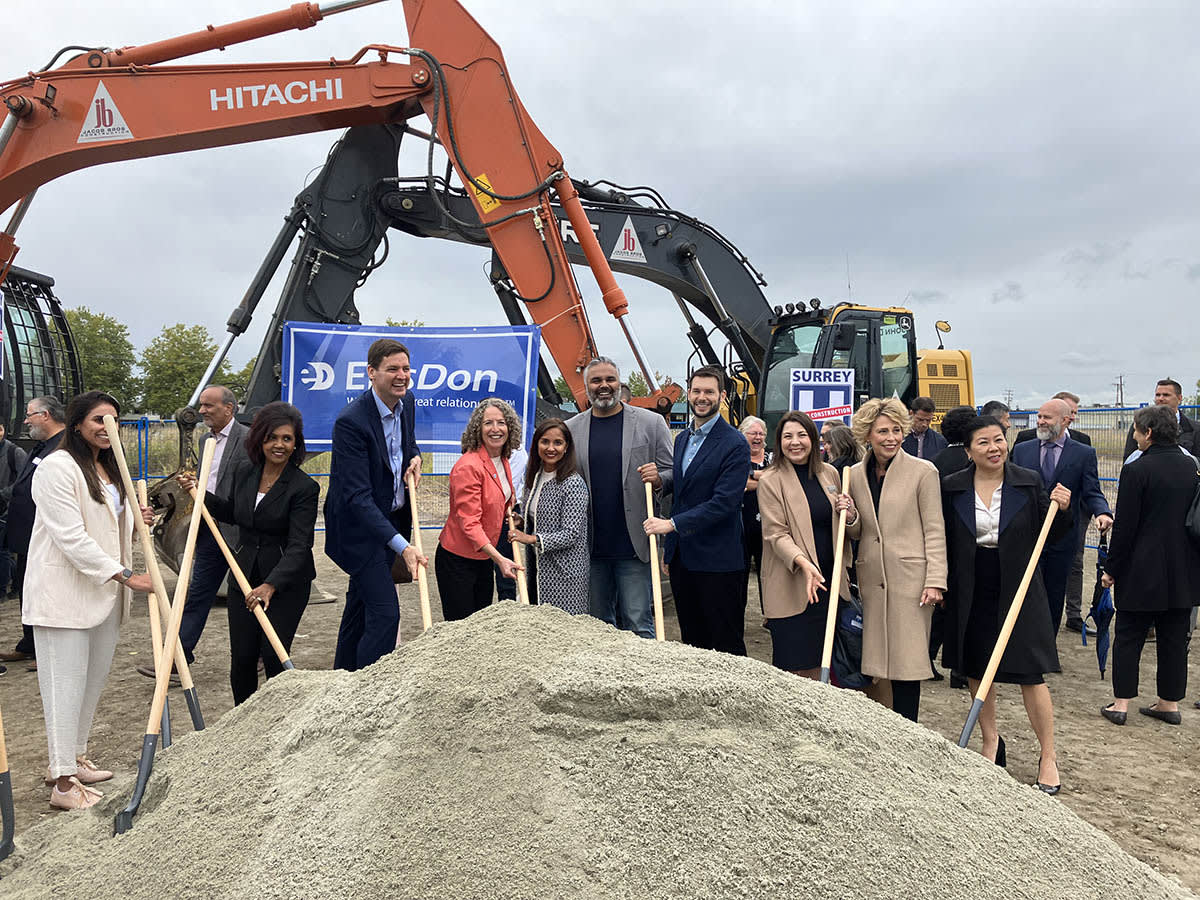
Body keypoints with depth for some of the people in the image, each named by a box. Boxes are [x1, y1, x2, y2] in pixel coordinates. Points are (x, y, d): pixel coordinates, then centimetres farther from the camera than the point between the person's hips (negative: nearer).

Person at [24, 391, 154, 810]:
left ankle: (73, 757, 31)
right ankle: (64, 782, 5)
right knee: (66, 682, -3)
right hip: (63, 593, -9)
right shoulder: (56, 468, -14)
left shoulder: (110, 468, 15)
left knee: (95, 677, 15)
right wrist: (126, 575, -23)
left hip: (104, 591, 9)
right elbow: (72, 539, -20)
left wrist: (137, 519, 6)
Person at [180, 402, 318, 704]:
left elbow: (299, 546, -22)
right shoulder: (242, 471, 2)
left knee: (274, 657, -3)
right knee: (241, 659, 8)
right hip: (245, 576, 5)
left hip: (287, 581, -5)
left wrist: (271, 585, -34)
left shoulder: (303, 487, -16)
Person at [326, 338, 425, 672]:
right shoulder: (351, 421, -26)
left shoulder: (406, 401, 0)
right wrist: (402, 546, -35)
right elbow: (358, 497, -29)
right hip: (360, 528, -8)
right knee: (385, 613, -12)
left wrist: (415, 456, -2)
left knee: (360, 602, 21)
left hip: (391, 520, 8)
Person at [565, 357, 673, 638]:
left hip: (634, 547, -3)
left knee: (638, 624, -1)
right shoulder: (571, 429, 8)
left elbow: (673, 475, 6)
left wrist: (658, 479, -17)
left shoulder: (651, 423, 2)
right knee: (598, 625, 13)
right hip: (590, 548, 3)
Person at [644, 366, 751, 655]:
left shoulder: (735, 444, -12)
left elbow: (723, 502, -19)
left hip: (716, 561, -7)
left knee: (726, 647, 1)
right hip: (681, 557, 7)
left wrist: (671, 523, -21)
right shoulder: (682, 438, 14)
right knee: (691, 641, 14)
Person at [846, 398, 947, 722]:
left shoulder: (923, 471, -4)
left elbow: (934, 530, -4)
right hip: (871, 579, 4)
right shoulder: (854, 475, 8)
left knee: (906, 660, -1)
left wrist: (935, 581, -10)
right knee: (878, 658, 7)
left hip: (910, 579, -4)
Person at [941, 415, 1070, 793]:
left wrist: (1060, 510, -14)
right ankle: (990, 742, 33)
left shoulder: (1029, 482, -2)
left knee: (1031, 674, 0)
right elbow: (943, 540, 5)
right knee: (976, 672, 12)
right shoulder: (952, 487, -2)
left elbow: (1050, 535, 5)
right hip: (971, 594, 2)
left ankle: (1048, 757, 16)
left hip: (1017, 591, -1)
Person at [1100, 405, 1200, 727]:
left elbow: (1125, 527, -14)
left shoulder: (1136, 470, -15)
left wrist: (1112, 568, -6)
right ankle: (1169, 704, 23)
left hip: (1143, 569, -6)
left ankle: (1120, 704, 7)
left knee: (1128, 637, 4)